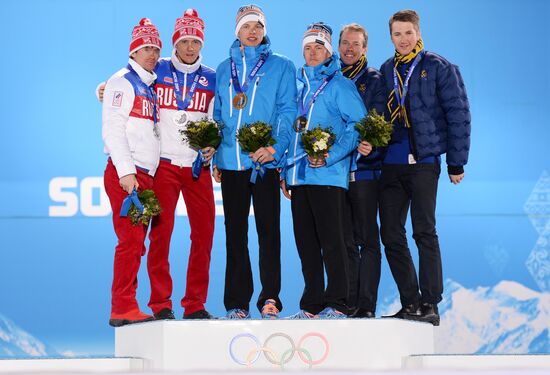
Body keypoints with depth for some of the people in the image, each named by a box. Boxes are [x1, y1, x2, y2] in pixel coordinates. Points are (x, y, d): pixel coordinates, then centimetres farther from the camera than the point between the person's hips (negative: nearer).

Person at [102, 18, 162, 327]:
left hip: (146, 175, 8)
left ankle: (126, 308, 6)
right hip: (126, 174, -8)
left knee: (136, 243, 5)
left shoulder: (150, 86, 21)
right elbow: (113, 129, -11)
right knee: (131, 241, -13)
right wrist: (126, 172, -17)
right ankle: (123, 309, -12)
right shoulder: (123, 81, -3)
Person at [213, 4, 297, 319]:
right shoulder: (224, 70, 16)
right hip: (231, 163, 4)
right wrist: (215, 157, 7)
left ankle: (270, 298, -4)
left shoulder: (281, 66, 5)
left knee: (268, 228, -6)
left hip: (266, 161, -3)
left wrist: (276, 147, -17)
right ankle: (237, 302, 9)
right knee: (235, 231, 5)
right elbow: (218, 116, 17)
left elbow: (288, 112, -3)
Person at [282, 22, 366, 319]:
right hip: (298, 174, 7)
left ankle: (336, 303, -5)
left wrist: (331, 156, -18)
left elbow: (358, 124, -9)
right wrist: (284, 171, 15)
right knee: (305, 243, 8)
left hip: (327, 175, -6)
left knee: (331, 240, -7)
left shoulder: (340, 84, -1)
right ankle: (312, 304, 13)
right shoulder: (296, 85, 18)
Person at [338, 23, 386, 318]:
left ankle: (366, 305, -2)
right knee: (344, 241, 6)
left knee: (367, 240, -2)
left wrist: (371, 146, -25)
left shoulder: (375, 81, 4)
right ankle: (348, 304, 10)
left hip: (364, 169, -4)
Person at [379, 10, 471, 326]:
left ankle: (430, 305, -4)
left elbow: (458, 115, -2)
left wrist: (456, 163, -4)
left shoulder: (440, 68, 0)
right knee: (391, 234, 3)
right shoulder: (385, 71, 14)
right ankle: (410, 304, 11)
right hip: (391, 163, 5)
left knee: (424, 231, -8)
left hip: (424, 160, -5)